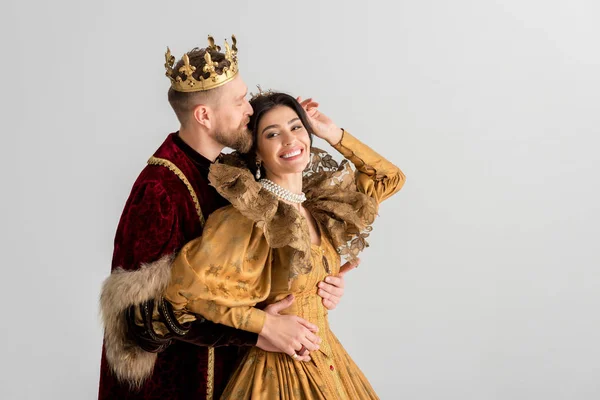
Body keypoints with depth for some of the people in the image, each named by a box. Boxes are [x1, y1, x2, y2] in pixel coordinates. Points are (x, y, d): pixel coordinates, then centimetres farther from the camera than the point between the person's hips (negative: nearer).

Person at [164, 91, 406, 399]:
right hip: (280, 371, -7)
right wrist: (267, 324, -20)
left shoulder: (322, 202, 0)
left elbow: (390, 179, 12)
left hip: (327, 359, 7)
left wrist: (333, 134, 2)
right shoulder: (252, 215, -20)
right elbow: (183, 288, -20)